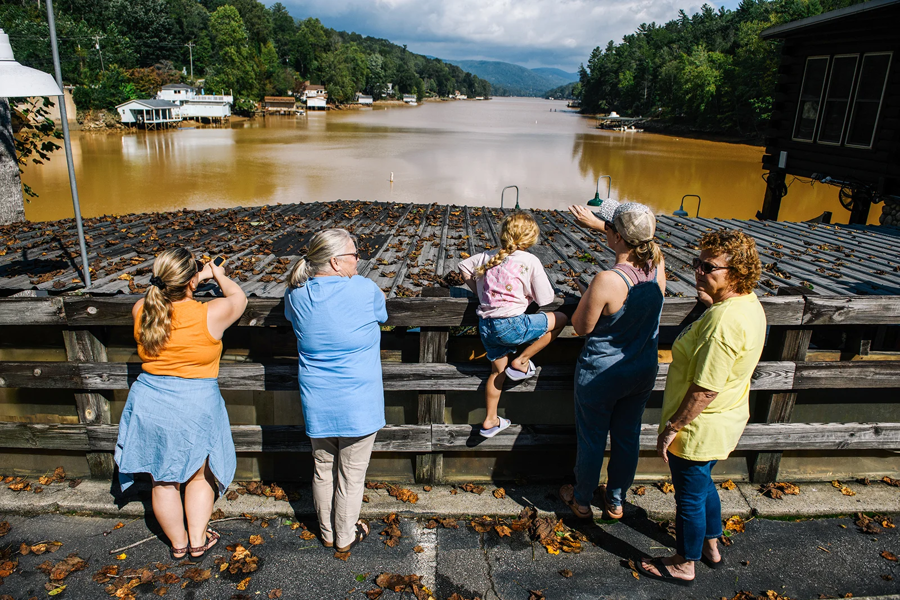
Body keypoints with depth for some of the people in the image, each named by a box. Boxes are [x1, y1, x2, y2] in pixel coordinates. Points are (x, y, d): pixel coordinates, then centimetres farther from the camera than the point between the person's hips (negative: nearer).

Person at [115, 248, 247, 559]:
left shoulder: (142, 310, -7)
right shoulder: (210, 315, -19)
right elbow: (239, 297, 1)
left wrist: (198, 278, 18)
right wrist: (219, 275, 18)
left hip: (149, 404, 4)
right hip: (195, 408, -4)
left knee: (163, 480, 19)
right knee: (200, 475, 20)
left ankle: (178, 543, 36)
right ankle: (198, 540, 30)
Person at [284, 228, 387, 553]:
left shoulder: (296, 295, -5)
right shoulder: (364, 289, -17)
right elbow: (382, 314, 4)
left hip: (317, 402, 4)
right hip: (358, 402, -4)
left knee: (323, 469, 22)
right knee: (351, 474, 14)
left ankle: (328, 533, 40)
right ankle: (346, 536, 32)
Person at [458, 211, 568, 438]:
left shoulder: (488, 256, 9)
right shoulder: (530, 261, -5)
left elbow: (463, 266, 24)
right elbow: (545, 298, -1)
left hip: (486, 326, 7)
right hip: (511, 326, -6)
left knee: (498, 371, 25)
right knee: (560, 319, 10)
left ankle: (490, 421, 33)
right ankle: (521, 361, 11)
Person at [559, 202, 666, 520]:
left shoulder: (607, 280, -31)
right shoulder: (658, 266, -13)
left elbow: (581, 327, -18)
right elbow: (641, 244, 12)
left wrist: (586, 296, -3)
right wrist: (596, 223, 13)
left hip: (601, 375, -5)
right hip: (644, 371, 6)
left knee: (591, 439, 16)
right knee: (628, 436, 22)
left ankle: (581, 501, 38)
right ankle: (616, 500, 43)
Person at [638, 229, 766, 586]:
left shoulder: (724, 321, -32)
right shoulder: (749, 302, -2)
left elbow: (705, 390, -29)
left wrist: (672, 427, -18)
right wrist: (708, 301, 9)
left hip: (699, 427, -10)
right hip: (726, 421, 10)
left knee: (690, 497, 12)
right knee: (703, 484, 30)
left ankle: (683, 566, 34)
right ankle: (711, 547, 50)